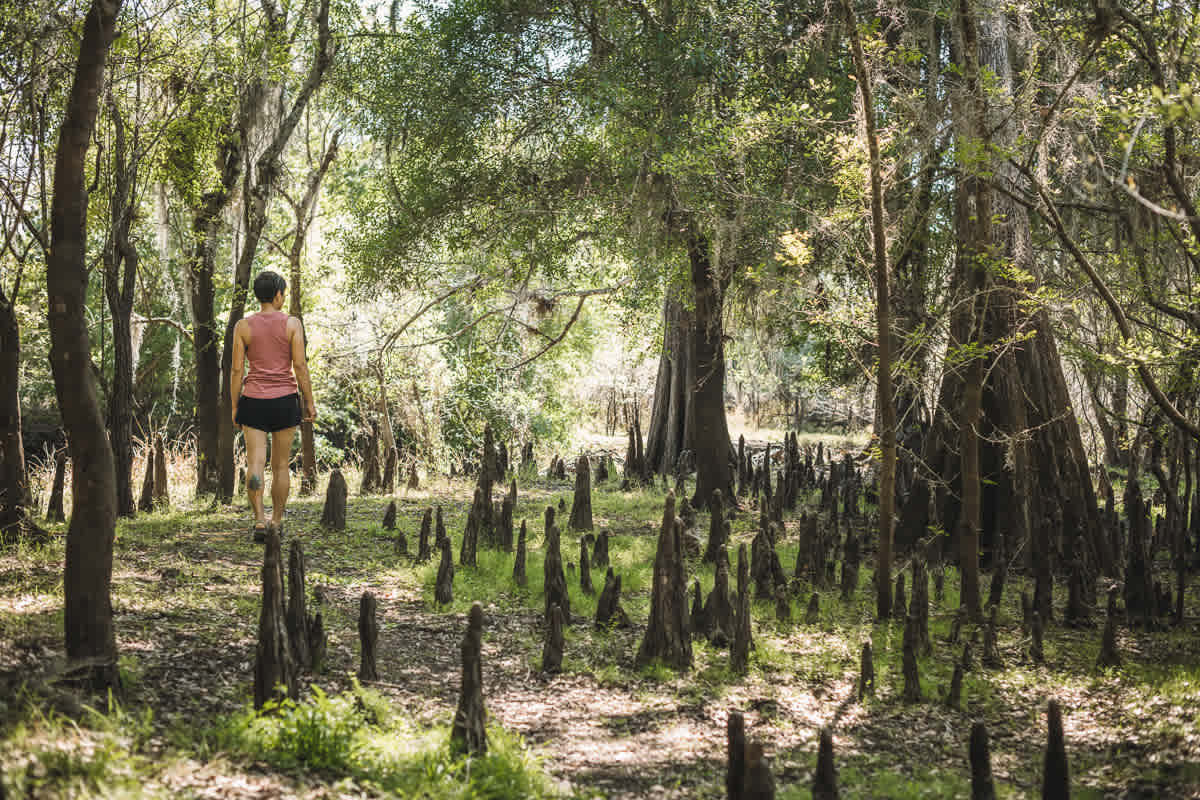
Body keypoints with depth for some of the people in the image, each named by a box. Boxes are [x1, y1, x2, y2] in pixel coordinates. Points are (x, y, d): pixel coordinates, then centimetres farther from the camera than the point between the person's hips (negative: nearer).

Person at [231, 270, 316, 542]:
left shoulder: (243, 326, 0)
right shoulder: (292, 324, -4)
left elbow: (237, 369, -1)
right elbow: (300, 365, -6)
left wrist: (235, 406, 7)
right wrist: (310, 402, 1)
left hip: (253, 400, 0)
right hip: (285, 400, 0)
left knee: (255, 465, -1)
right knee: (281, 466, 11)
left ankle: (259, 520, -19)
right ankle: (277, 521, 18)